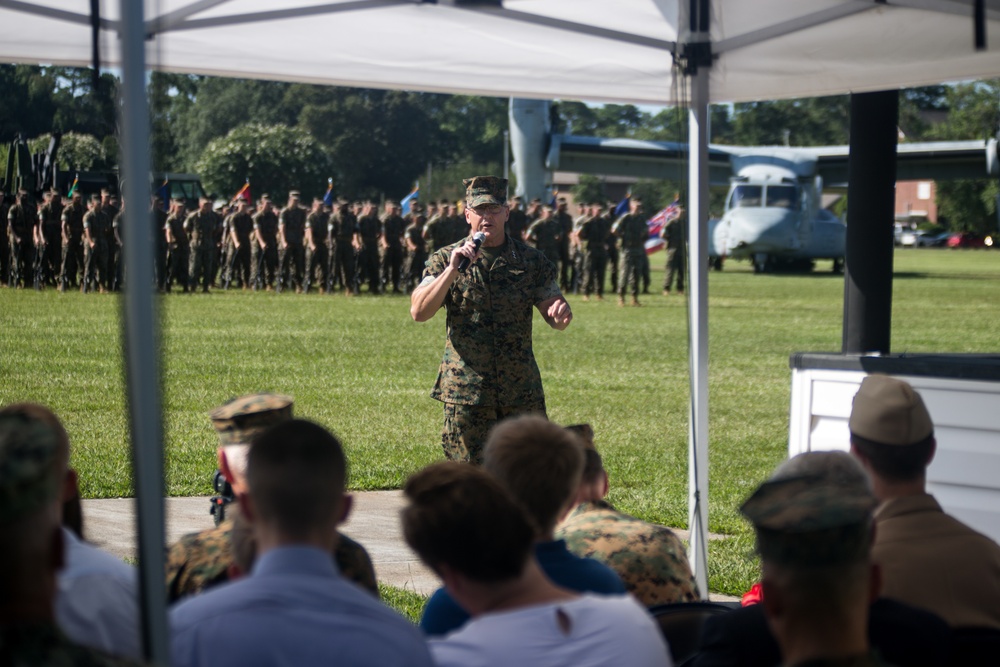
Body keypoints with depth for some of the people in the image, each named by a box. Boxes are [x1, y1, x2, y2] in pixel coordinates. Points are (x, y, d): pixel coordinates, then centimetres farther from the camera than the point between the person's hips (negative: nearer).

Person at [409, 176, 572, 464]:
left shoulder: (532, 262, 5)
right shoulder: (446, 259, 1)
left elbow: (554, 315, 4)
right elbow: (419, 312, -10)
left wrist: (561, 312, -21)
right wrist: (453, 269, -21)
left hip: (522, 396, 1)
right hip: (465, 394, -1)